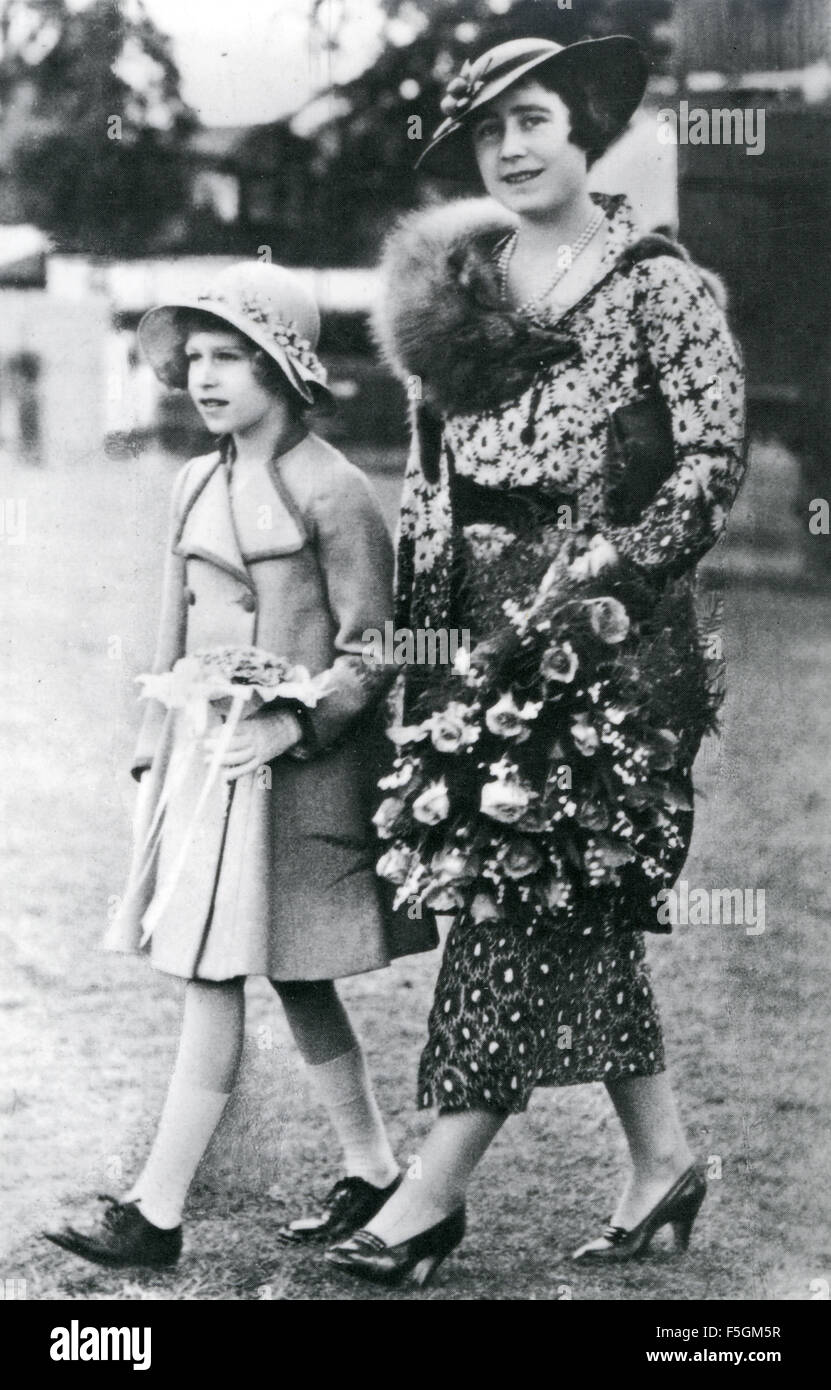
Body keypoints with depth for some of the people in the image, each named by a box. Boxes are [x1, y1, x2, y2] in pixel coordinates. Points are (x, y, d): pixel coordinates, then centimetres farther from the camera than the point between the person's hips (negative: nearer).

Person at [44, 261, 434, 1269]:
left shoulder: (330, 490, -11)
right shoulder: (196, 485, 11)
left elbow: (370, 650, -10)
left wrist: (292, 726, -22)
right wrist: (153, 752, 16)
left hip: (294, 767, -7)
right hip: (204, 757, 7)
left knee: (214, 980, -7)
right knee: (295, 982, 12)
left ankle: (156, 1213, -2)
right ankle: (373, 1171, 25)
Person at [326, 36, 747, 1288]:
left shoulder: (654, 285, -2)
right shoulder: (453, 290, 13)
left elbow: (717, 457, -8)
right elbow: (427, 483, 15)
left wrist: (604, 564, -17)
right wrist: (421, 656, 9)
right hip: (483, 635, 6)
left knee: (530, 903, -6)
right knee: (573, 906, 9)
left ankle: (436, 1192, -4)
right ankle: (662, 1155, 22)